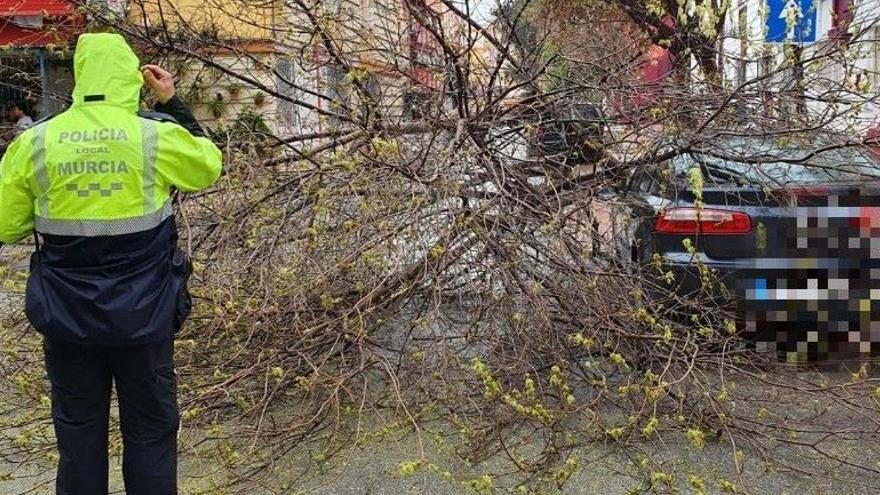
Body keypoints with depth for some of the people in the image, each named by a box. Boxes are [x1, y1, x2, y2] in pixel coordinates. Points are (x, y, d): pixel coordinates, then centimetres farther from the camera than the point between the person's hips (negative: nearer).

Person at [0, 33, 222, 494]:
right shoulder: (157, 136, -10)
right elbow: (209, 165, 10)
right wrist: (172, 104, 13)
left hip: (67, 317, 2)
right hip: (143, 314, -1)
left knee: (79, 430, 15)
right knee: (150, 429, 13)